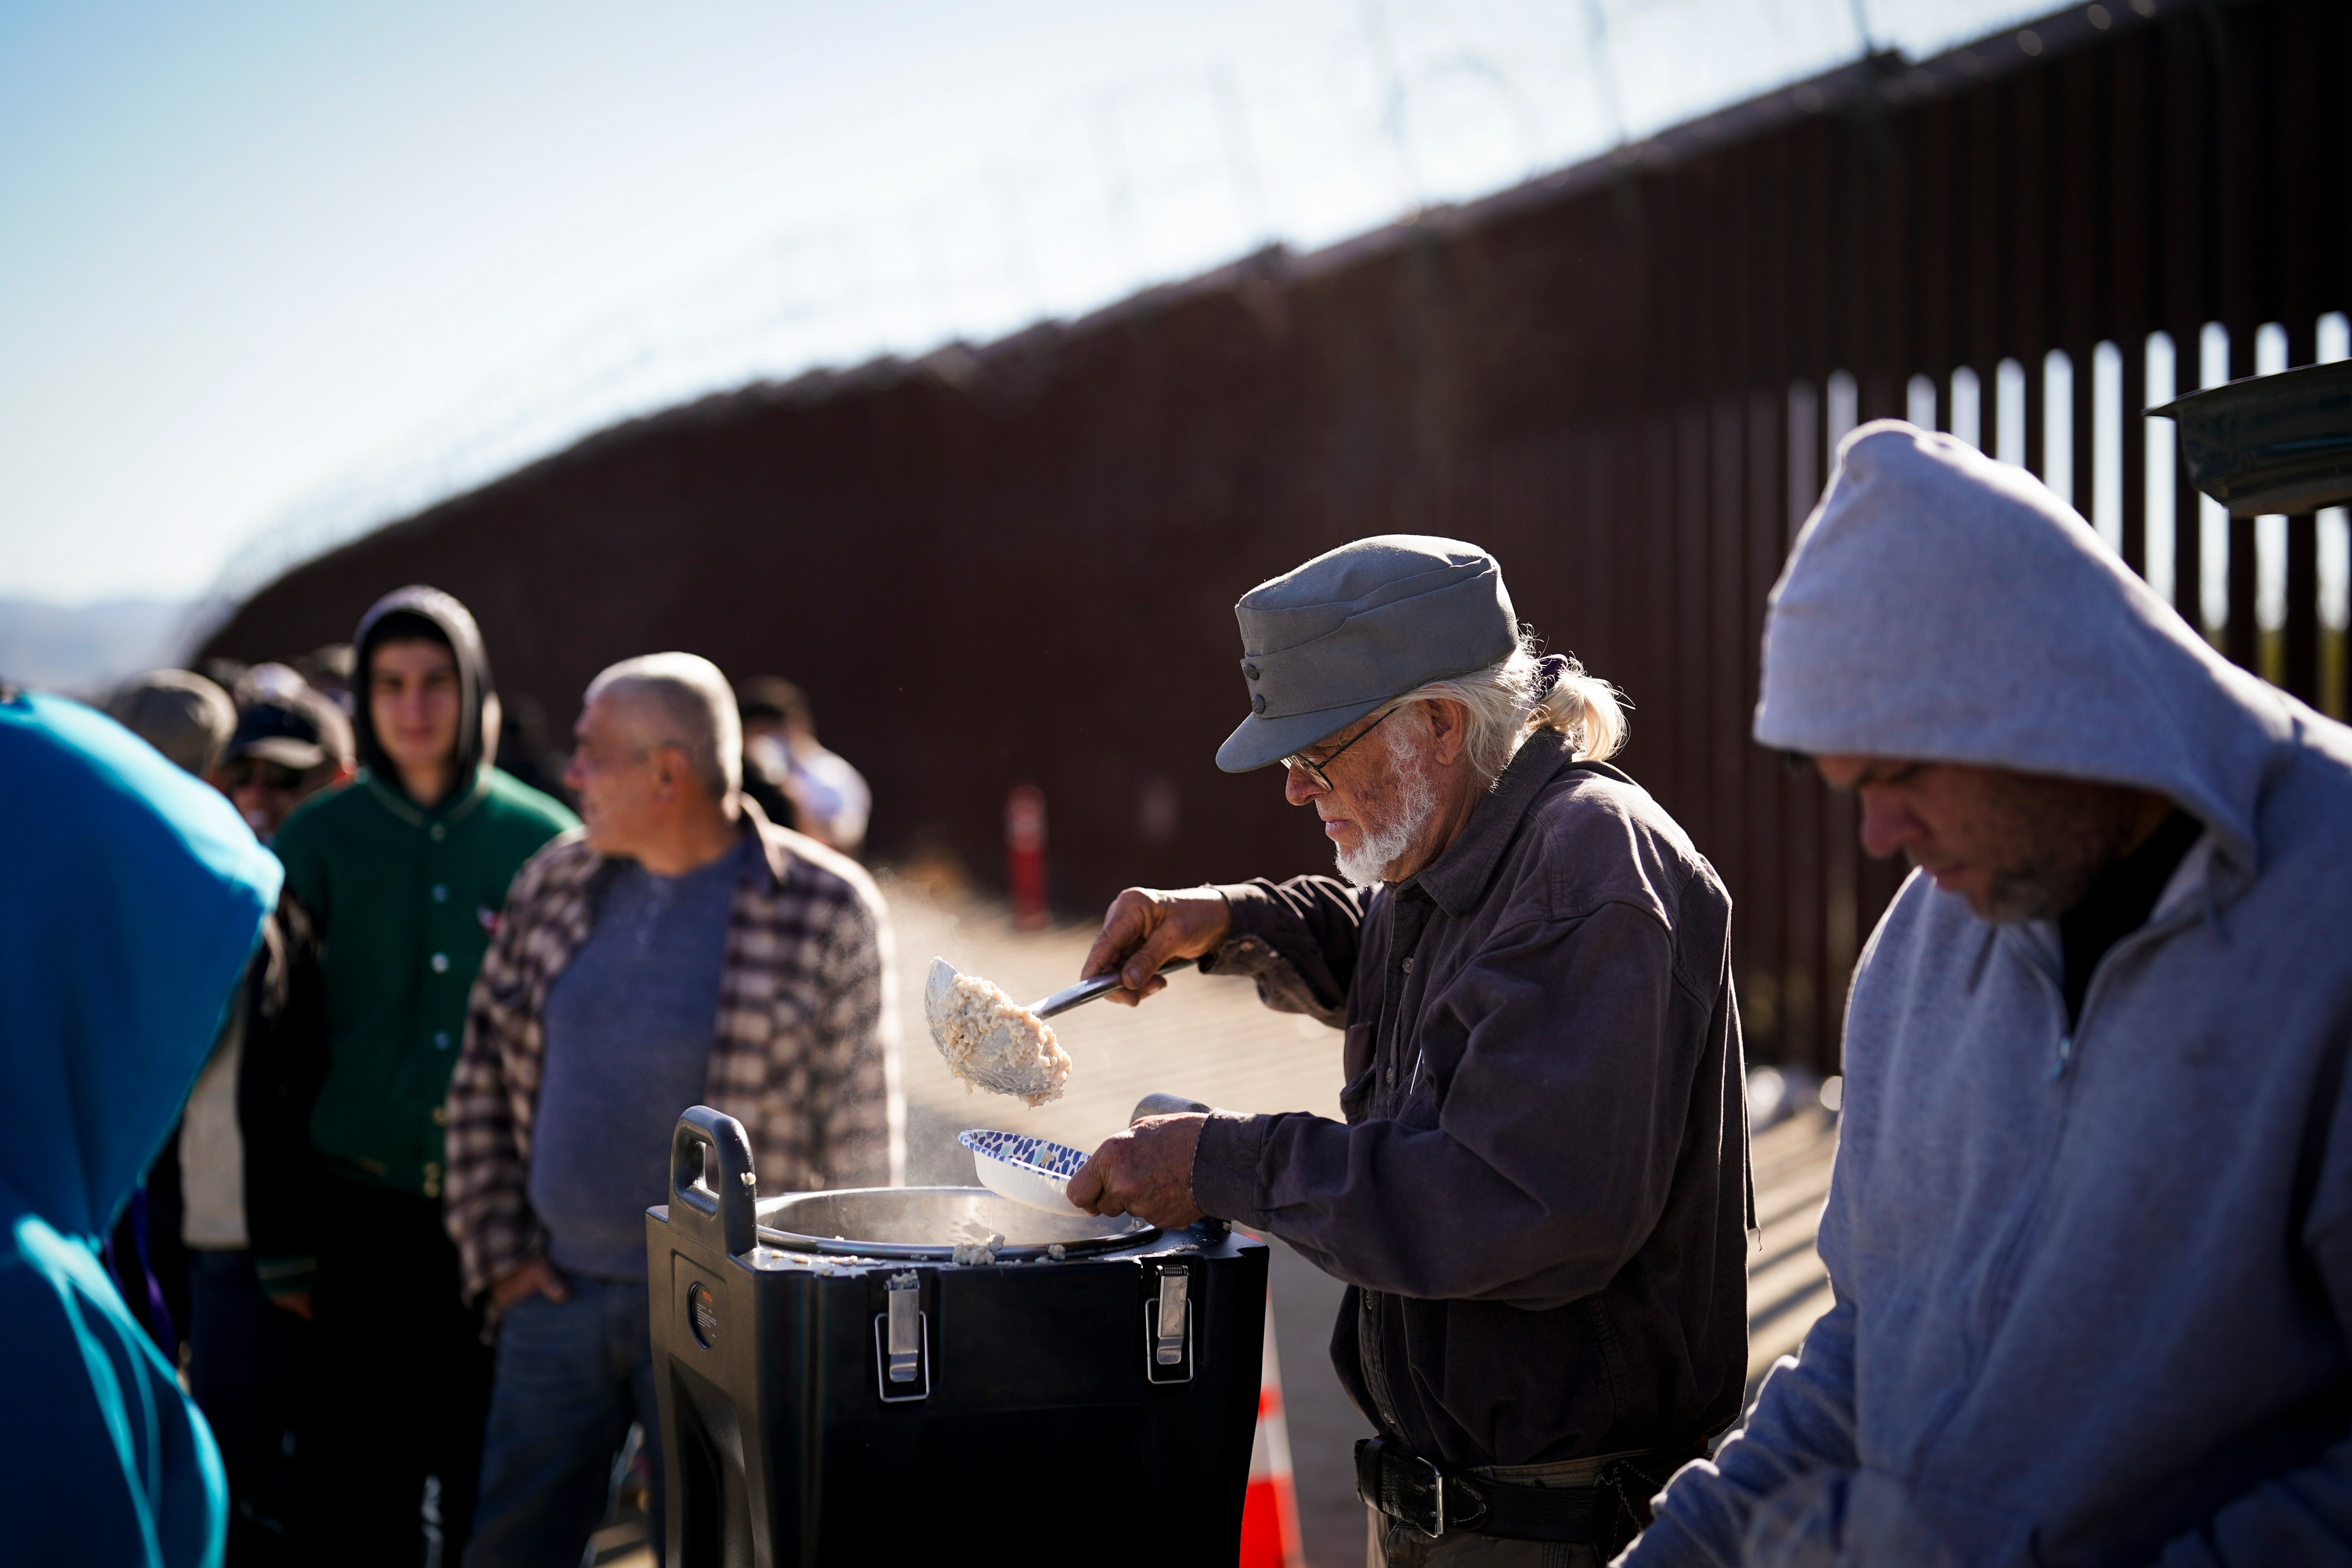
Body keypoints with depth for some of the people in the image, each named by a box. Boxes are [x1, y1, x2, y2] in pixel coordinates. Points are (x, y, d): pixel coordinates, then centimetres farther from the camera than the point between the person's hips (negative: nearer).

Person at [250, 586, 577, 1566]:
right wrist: (281, 1240, 1)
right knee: (360, 1484, 4)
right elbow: (275, 1052, 4)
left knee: (492, 1483, 7)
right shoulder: (316, 843, 2)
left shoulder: (544, 842, 2)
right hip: (364, 1215, 0)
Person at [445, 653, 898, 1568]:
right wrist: (498, 1251, 4)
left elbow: (861, 1137, -5)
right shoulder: (554, 884, 4)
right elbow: (484, 1080, 11)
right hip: (556, 1292, 5)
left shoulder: (823, 910, -9)